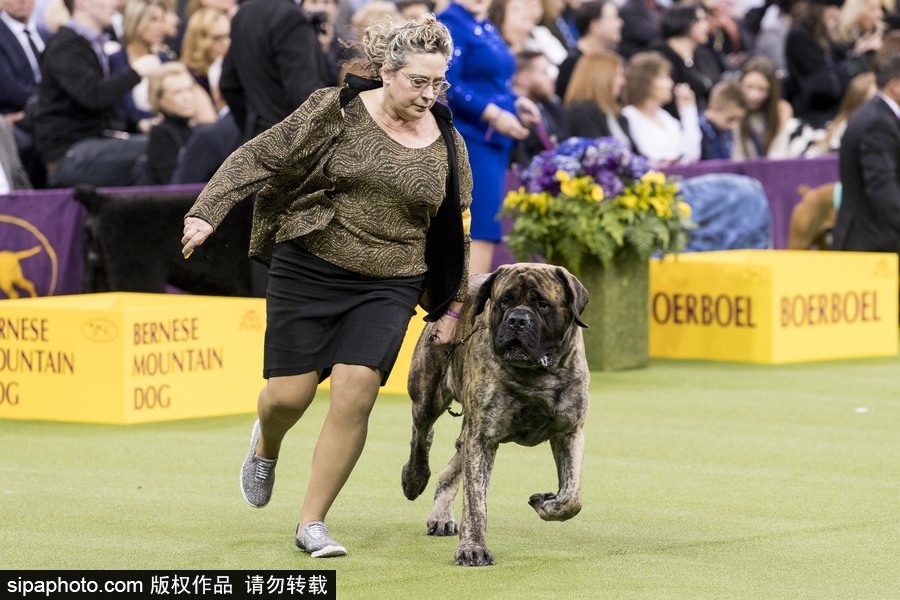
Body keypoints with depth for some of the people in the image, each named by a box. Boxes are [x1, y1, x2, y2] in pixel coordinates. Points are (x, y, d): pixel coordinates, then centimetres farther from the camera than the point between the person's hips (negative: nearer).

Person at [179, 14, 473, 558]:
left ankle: (312, 522, 0)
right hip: (308, 271, -2)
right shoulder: (337, 112, -6)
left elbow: (456, 233, 15)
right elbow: (259, 159, -5)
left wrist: (451, 307, 14)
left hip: (389, 288, 2)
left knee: (355, 394, -14)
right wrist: (209, 212, -16)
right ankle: (267, 445, 38)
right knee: (290, 394, -2)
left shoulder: (448, 145, 4)